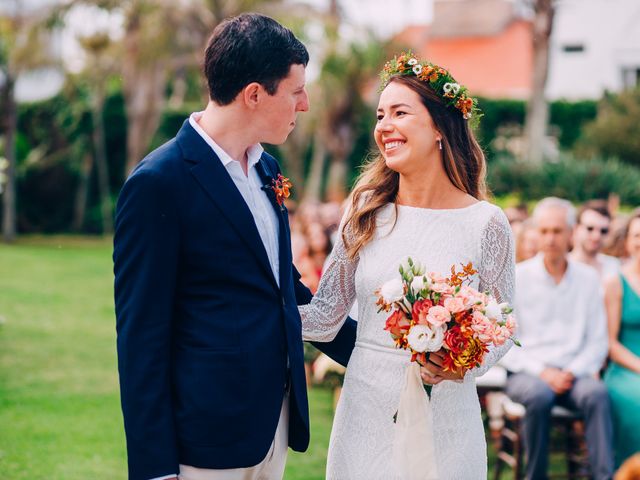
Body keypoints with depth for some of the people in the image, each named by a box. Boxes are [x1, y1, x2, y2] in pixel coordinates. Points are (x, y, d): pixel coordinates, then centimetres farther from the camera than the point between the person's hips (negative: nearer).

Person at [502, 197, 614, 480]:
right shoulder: (517, 278, 2)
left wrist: (572, 372, -10)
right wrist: (541, 371, -13)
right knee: (540, 394, -35)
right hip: (525, 372, -2)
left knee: (597, 393, -31)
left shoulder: (588, 279, 9)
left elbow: (598, 342, 8)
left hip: (572, 374, 2)